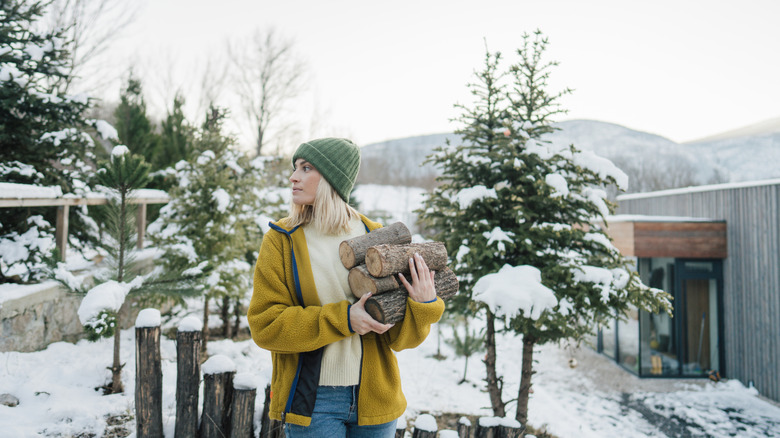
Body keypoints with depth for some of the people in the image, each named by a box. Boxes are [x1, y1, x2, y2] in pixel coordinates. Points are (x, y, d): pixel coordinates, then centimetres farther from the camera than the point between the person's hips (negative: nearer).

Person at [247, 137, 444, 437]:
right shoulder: (281, 241, -3)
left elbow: (399, 337, -1)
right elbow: (265, 325, -11)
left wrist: (424, 306, -21)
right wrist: (342, 320, -20)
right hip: (311, 401, -1)